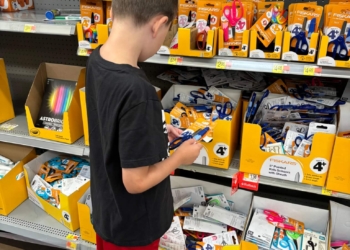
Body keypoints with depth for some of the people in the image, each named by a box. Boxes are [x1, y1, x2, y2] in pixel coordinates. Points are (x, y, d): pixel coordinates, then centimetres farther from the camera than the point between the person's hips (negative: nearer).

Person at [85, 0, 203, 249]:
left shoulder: (97, 59, -10)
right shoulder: (138, 92, -36)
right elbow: (136, 182, -28)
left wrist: (156, 132, 4)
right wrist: (179, 157, -13)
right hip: (133, 225, -6)